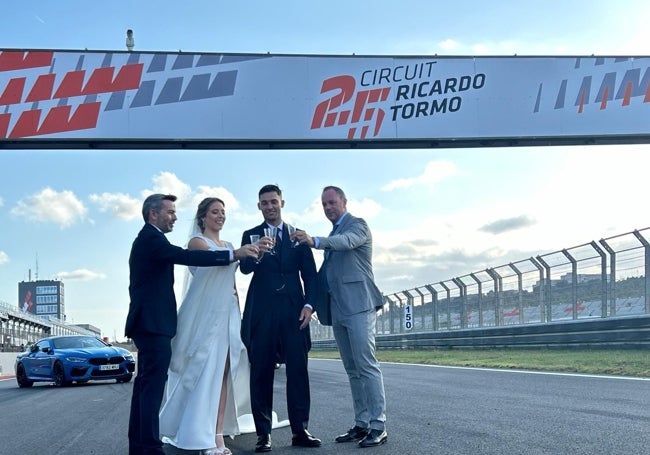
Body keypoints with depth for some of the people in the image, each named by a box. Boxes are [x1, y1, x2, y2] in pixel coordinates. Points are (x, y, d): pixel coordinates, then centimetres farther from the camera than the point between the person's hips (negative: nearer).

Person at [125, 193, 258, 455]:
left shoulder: (147, 239, 21)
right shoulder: (151, 238, -12)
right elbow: (186, 257, -25)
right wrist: (233, 255, -28)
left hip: (147, 323, 11)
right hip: (154, 323, -11)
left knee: (146, 384, 11)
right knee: (153, 385, -12)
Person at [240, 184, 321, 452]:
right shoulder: (251, 236, 10)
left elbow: (310, 273, 11)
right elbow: (245, 268, -6)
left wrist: (308, 304, -3)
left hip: (294, 311, 1)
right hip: (262, 312, -1)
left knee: (298, 370, -2)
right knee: (261, 372, -1)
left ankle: (300, 430, 4)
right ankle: (263, 433, 4)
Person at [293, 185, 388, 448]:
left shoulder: (357, 225, -1)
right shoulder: (333, 234, 23)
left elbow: (347, 241, -24)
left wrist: (314, 241, -40)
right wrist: (313, 302, 8)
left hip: (358, 305, -8)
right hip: (337, 309, 8)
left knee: (366, 366, -11)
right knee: (352, 370, 9)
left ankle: (378, 426, -9)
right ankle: (361, 424, 13)